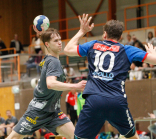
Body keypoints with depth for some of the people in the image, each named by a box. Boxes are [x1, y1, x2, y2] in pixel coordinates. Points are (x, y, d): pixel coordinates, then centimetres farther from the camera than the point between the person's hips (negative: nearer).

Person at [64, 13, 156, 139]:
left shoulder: (93, 46, 17)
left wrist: (82, 32, 40)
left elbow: (68, 49, 29)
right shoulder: (127, 50, 12)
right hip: (117, 102, 0)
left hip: (94, 100, 0)